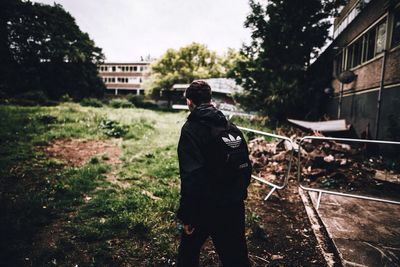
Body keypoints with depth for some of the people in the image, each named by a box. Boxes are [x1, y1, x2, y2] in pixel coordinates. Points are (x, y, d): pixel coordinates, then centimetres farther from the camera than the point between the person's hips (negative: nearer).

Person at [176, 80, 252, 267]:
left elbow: (191, 177, -22)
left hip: (205, 208, -5)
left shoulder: (191, 129, -15)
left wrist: (186, 216, -14)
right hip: (235, 208, 5)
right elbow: (246, 167, 7)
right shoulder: (231, 127, 3)